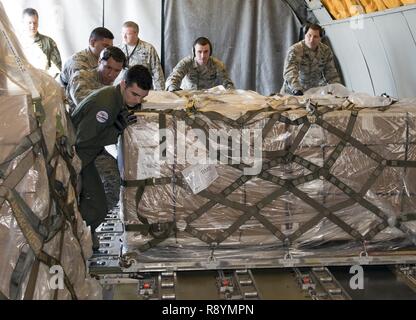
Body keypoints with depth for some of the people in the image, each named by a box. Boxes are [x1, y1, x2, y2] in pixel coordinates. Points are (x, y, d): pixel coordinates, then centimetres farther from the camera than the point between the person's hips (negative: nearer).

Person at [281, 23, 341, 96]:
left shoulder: (326, 51, -2)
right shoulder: (295, 50, -19)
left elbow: (331, 73, 4)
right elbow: (289, 72, -33)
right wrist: (297, 90, -49)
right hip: (293, 93, -4)